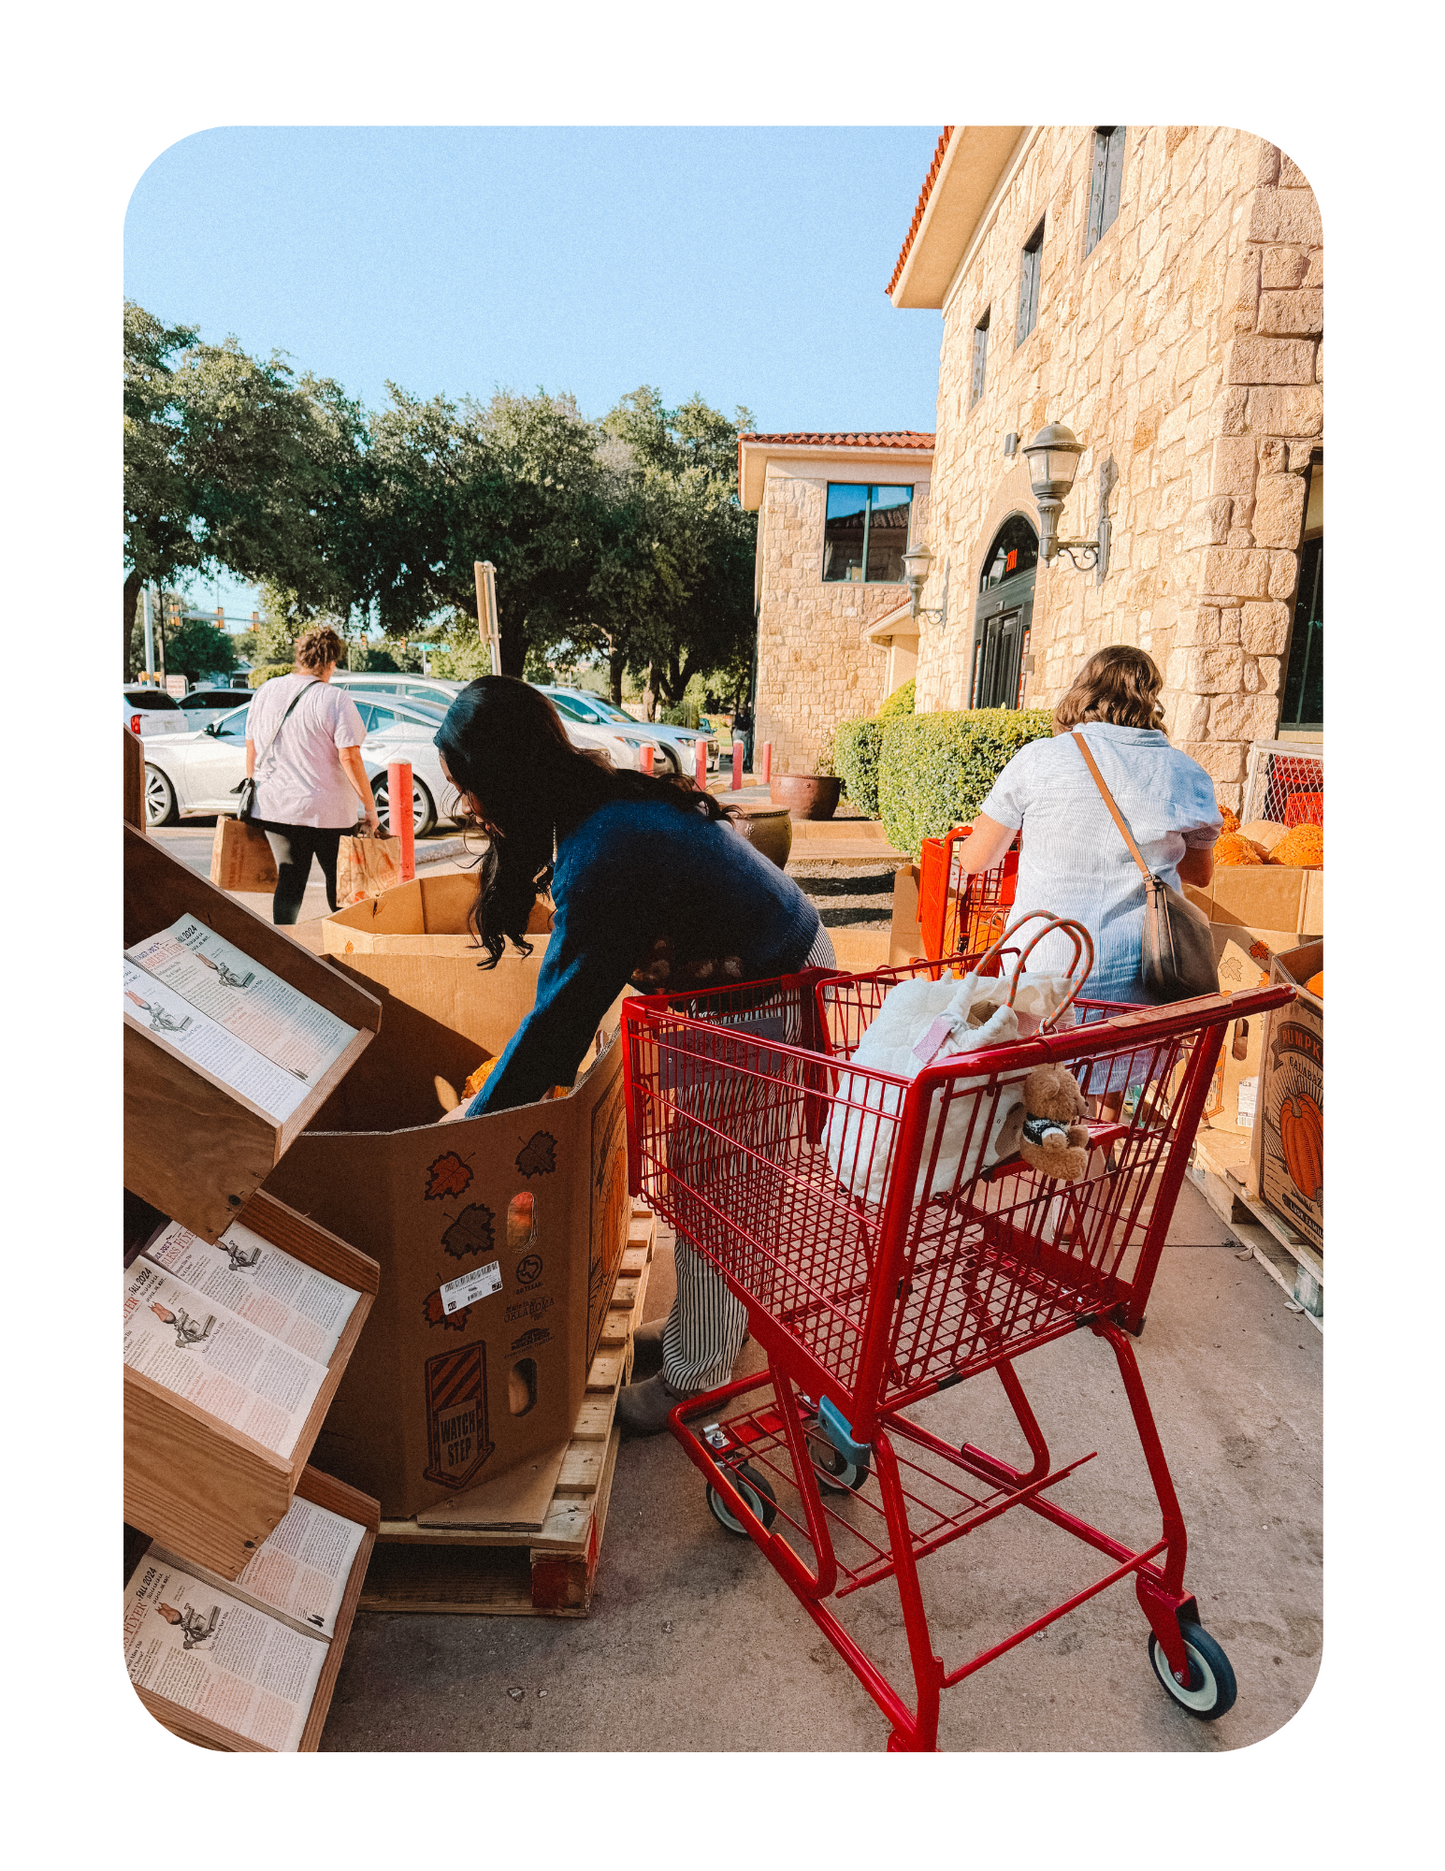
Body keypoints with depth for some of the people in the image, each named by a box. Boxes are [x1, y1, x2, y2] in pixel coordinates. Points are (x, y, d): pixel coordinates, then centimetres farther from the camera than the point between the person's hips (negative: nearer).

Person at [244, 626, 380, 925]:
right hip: (327, 811, -4)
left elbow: (251, 749, 11)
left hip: (274, 807, 5)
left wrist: (253, 789, 23)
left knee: (288, 883, 12)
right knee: (340, 882, 11)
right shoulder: (335, 700, -11)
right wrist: (370, 807, -12)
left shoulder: (266, 691, 5)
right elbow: (349, 758, -17)